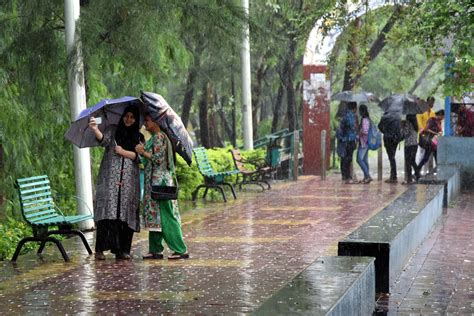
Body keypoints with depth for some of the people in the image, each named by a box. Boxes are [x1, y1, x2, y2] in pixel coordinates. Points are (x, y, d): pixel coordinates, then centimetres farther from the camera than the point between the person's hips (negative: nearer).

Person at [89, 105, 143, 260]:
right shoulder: (113, 130, 11)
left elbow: (139, 156, 4)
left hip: (129, 181, 2)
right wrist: (95, 130, -28)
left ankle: (122, 249, 2)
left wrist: (123, 152, -8)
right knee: (108, 210, -14)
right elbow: (104, 140, -9)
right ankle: (100, 249, -15)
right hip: (110, 178, -2)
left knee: (126, 213, -3)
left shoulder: (139, 137, 16)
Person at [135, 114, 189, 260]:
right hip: (153, 182, 10)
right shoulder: (153, 138, 17)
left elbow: (159, 159, -18)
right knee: (154, 215, 10)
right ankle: (155, 250, 15)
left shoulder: (159, 137, -12)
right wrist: (143, 151, 5)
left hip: (159, 181, -10)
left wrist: (143, 152, -10)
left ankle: (181, 250, -5)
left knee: (165, 216, -8)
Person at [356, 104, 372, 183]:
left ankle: (368, 176, -16)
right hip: (365, 142, 10)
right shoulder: (367, 119, 14)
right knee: (364, 160, 11)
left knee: (359, 159, -12)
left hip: (364, 142, -10)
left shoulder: (364, 120, -16)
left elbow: (365, 131, -23)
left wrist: (358, 133, -10)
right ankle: (366, 177, 13)